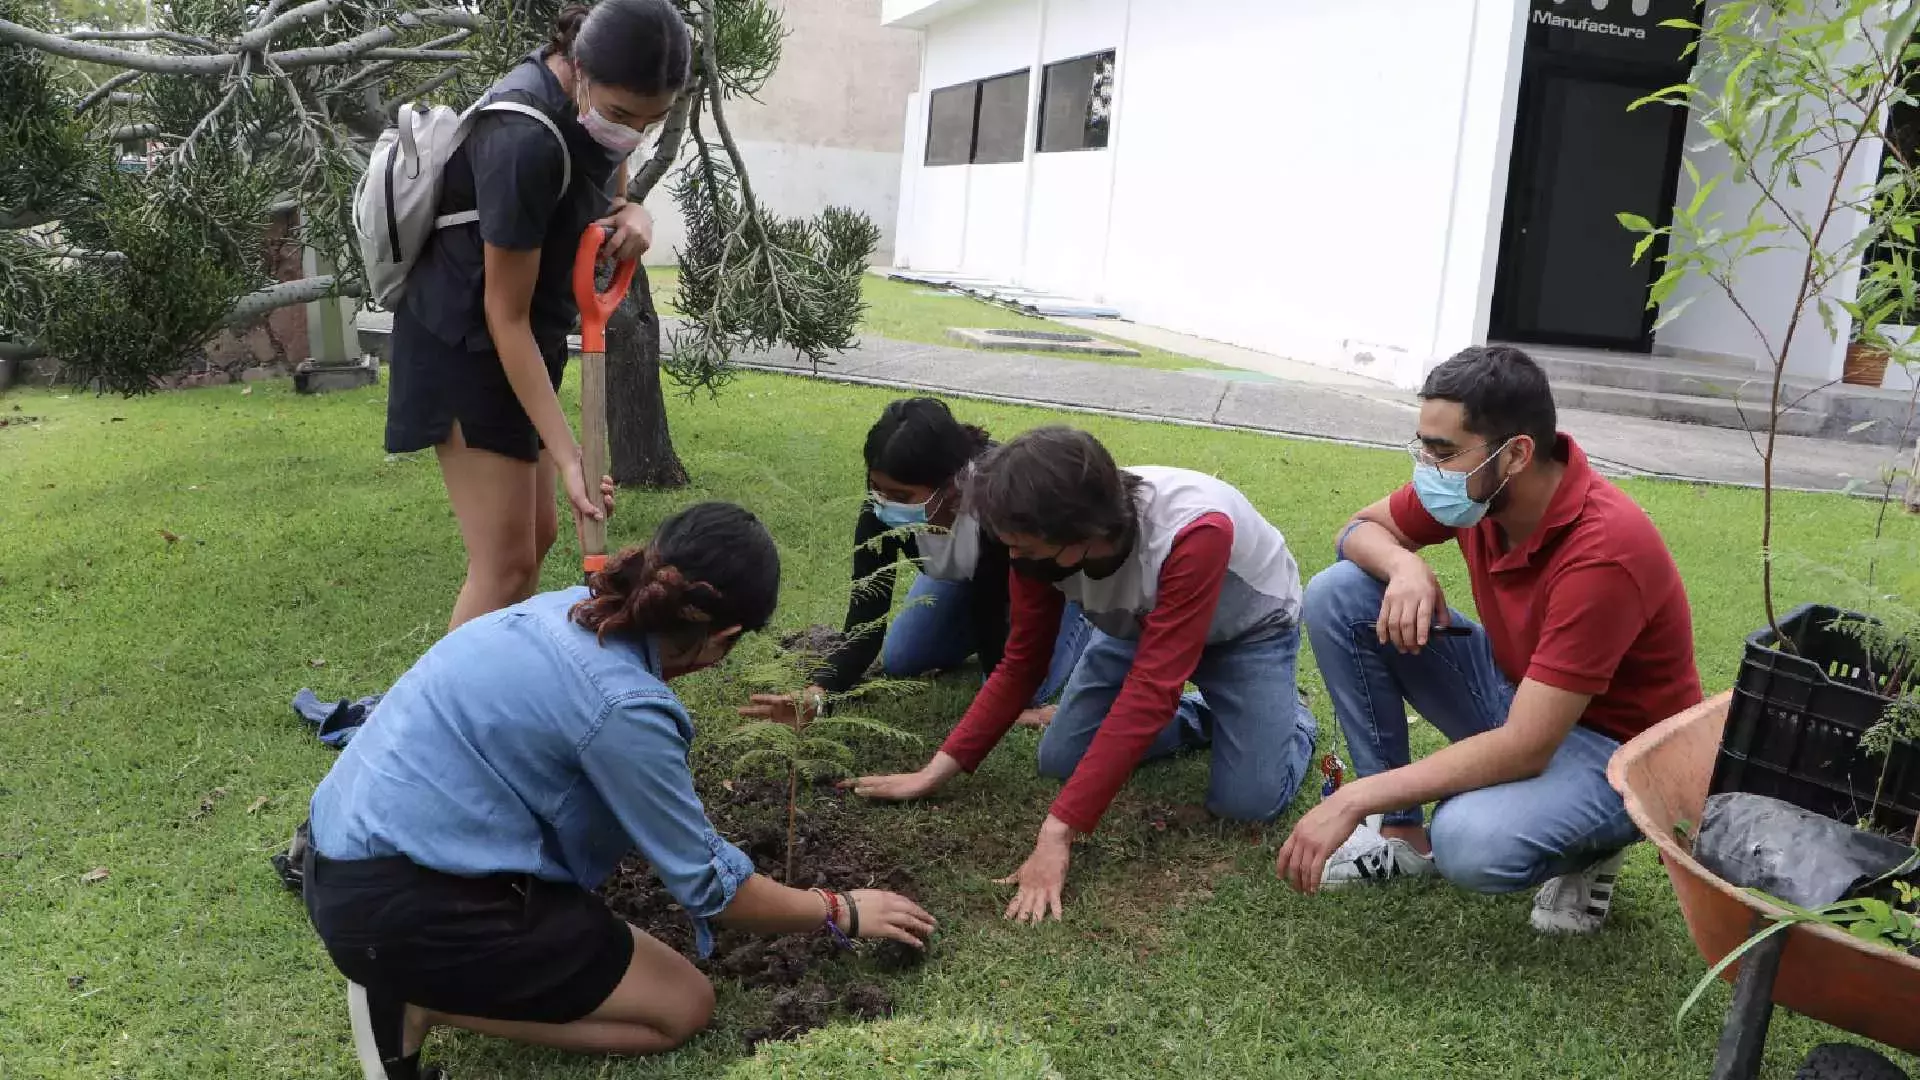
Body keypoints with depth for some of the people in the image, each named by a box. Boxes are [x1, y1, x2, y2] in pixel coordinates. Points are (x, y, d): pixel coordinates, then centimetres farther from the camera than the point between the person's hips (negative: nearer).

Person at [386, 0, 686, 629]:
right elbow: (506, 315, -25)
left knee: (537, 533, 15)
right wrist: (569, 457, -26)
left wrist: (634, 217, -14)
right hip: (468, 344, -9)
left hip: (524, 341, 9)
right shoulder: (524, 141, -30)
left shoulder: (590, 104, -5)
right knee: (506, 562, -9)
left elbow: (609, 194, 13)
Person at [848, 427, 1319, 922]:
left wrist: (1056, 835, -46)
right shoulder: (1040, 542, -26)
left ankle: (1290, 716, 16)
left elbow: (1150, 692, -45)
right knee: (1060, 760, -5)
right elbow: (1021, 665, -13)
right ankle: (1198, 716, 19)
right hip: (1143, 623, 5)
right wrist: (936, 771, -19)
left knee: (1247, 801, -18)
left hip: (1249, 628, -4)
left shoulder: (1195, 532, -45)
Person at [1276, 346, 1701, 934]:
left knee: (1471, 844, -38)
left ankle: (1589, 842, -1)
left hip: (1611, 745, -7)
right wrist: (1404, 566, -22)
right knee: (1337, 595, -11)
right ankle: (1402, 832, -2)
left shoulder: (1604, 550, -33)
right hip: (1514, 688, 7)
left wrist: (1354, 799, -35)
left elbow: (1524, 750, -34)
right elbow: (1363, 529, 3)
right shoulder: (1474, 486, -14)